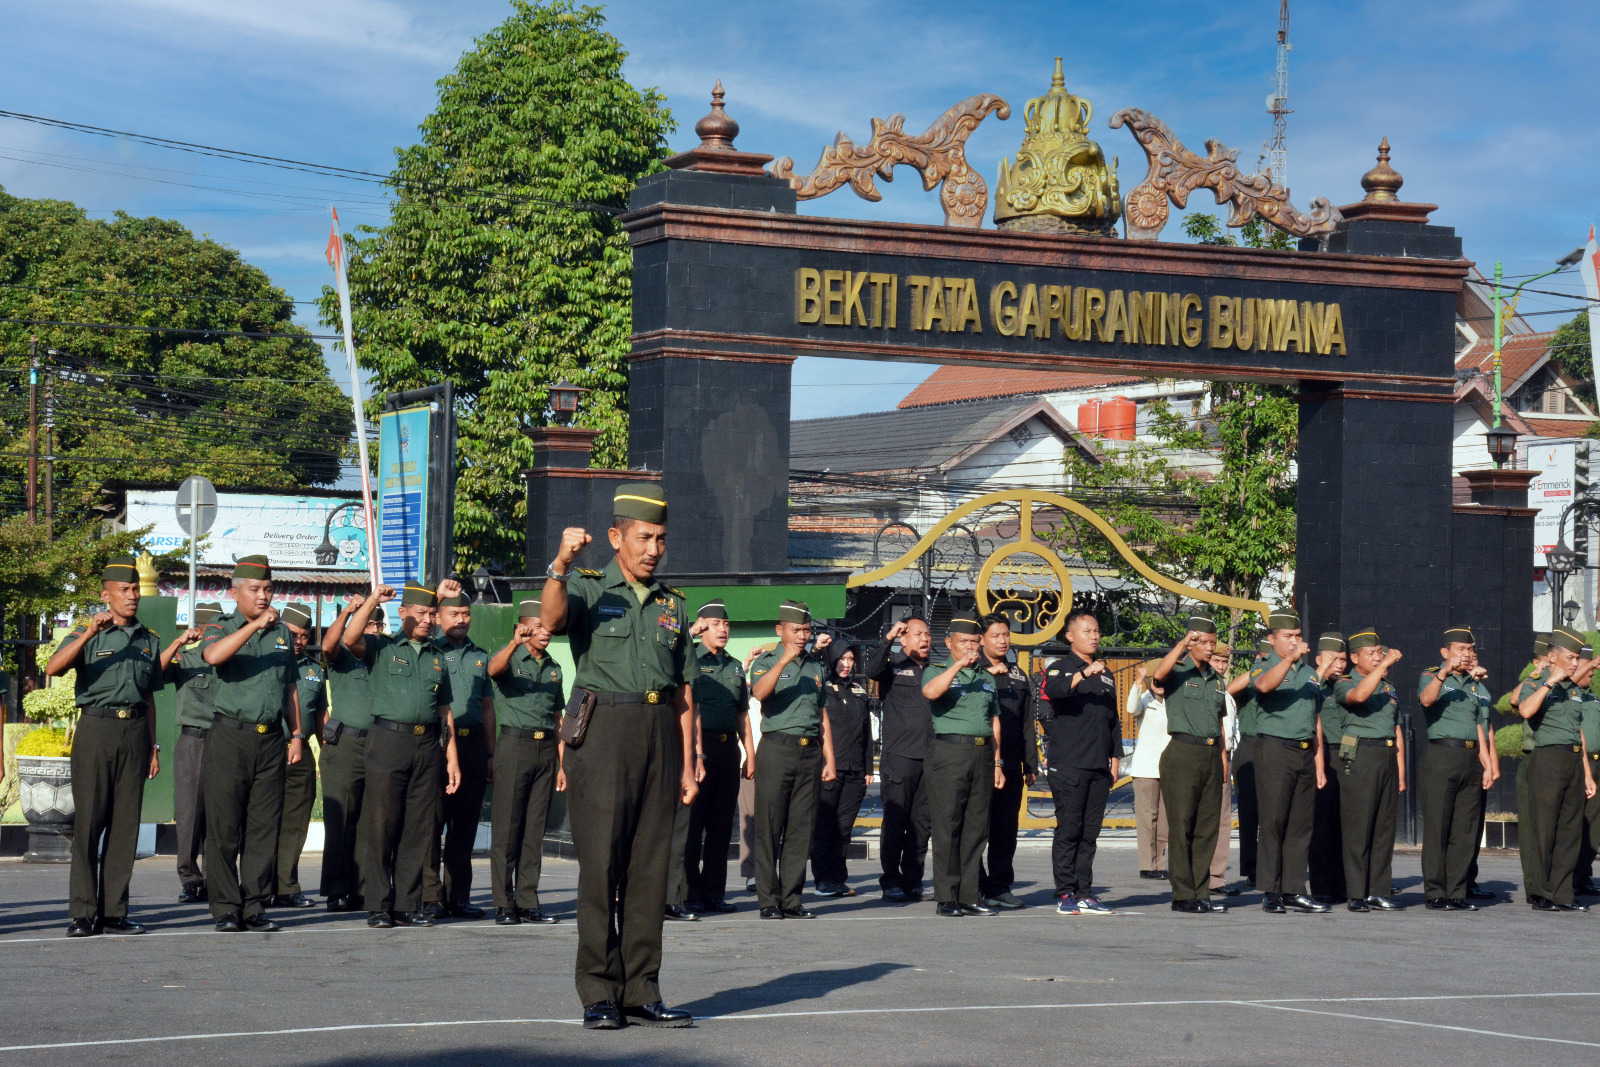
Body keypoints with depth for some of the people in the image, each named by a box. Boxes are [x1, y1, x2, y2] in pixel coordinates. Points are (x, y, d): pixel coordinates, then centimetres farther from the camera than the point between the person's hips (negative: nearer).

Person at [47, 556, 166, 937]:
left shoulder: (149, 640, 16)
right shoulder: (89, 634, 3)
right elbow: (53, 668, -14)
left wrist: (153, 745, 16)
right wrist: (88, 634, -24)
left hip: (135, 732, 4)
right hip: (97, 728, -4)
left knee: (126, 823, 3)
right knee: (89, 821, -5)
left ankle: (114, 912, 7)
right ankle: (82, 914, -3)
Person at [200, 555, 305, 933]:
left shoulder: (282, 633, 16)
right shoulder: (221, 628, 3)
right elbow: (213, 655, -21)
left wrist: (297, 735, 14)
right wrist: (255, 625, -25)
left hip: (271, 739, 4)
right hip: (230, 736, -4)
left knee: (264, 827, 2)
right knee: (224, 827, -3)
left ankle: (255, 908, 7)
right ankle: (226, 910, 2)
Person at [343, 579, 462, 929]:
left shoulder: (438, 659, 20)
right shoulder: (381, 648, 8)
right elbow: (350, 639, -13)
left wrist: (452, 758, 12)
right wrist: (373, 600, -17)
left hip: (428, 746, 4)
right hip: (389, 740, -4)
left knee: (420, 829, 3)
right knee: (382, 826, -4)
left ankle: (408, 905, 9)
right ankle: (378, 906, -1)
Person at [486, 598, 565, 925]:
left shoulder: (553, 668, 17)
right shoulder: (511, 659, 1)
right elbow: (494, 669, -24)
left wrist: (561, 764, 12)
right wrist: (514, 644, -43)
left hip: (545, 750, 5)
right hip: (514, 745, -5)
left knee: (535, 829, 6)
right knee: (507, 828, -4)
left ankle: (528, 903, 9)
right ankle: (504, 904, -2)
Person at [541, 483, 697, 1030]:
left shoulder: (672, 604, 17)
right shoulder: (587, 589, 4)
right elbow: (552, 620, -20)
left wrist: (688, 765, 13)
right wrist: (560, 565, -36)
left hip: (658, 734, 5)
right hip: (602, 732, -4)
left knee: (650, 867, 4)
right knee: (601, 864, -6)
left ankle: (641, 993, 9)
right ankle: (598, 995, -2)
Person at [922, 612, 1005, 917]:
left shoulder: (987, 678, 21)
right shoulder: (937, 671, 5)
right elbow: (930, 692, -19)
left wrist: (997, 762, 15)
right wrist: (959, 664, -22)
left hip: (982, 755, 5)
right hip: (950, 752, -5)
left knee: (977, 828, 4)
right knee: (947, 827, -6)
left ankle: (970, 896, 8)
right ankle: (947, 898, -4)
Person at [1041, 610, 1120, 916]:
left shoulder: (1105, 675, 21)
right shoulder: (1060, 669, 2)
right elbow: (1054, 691, -22)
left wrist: (1115, 756, 17)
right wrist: (1083, 675, -36)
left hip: (1099, 766, 6)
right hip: (1068, 764, -6)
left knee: (1090, 832, 5)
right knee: (1068, 830, -6)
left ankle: (1084, 893, 8)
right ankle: (1065, 894, -5)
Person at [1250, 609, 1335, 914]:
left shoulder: (1311, 673, 19)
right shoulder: (1265, 668, 2)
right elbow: (1264, 685, -25)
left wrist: (1319, 763, 15)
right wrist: (1290, 658, -37)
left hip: (1305, 752, 6)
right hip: (1274, 750, -6)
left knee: (1300, 824, 5)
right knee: (1273, 821, -7)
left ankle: (1294, 891, 8)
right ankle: (1271, 893, -6)